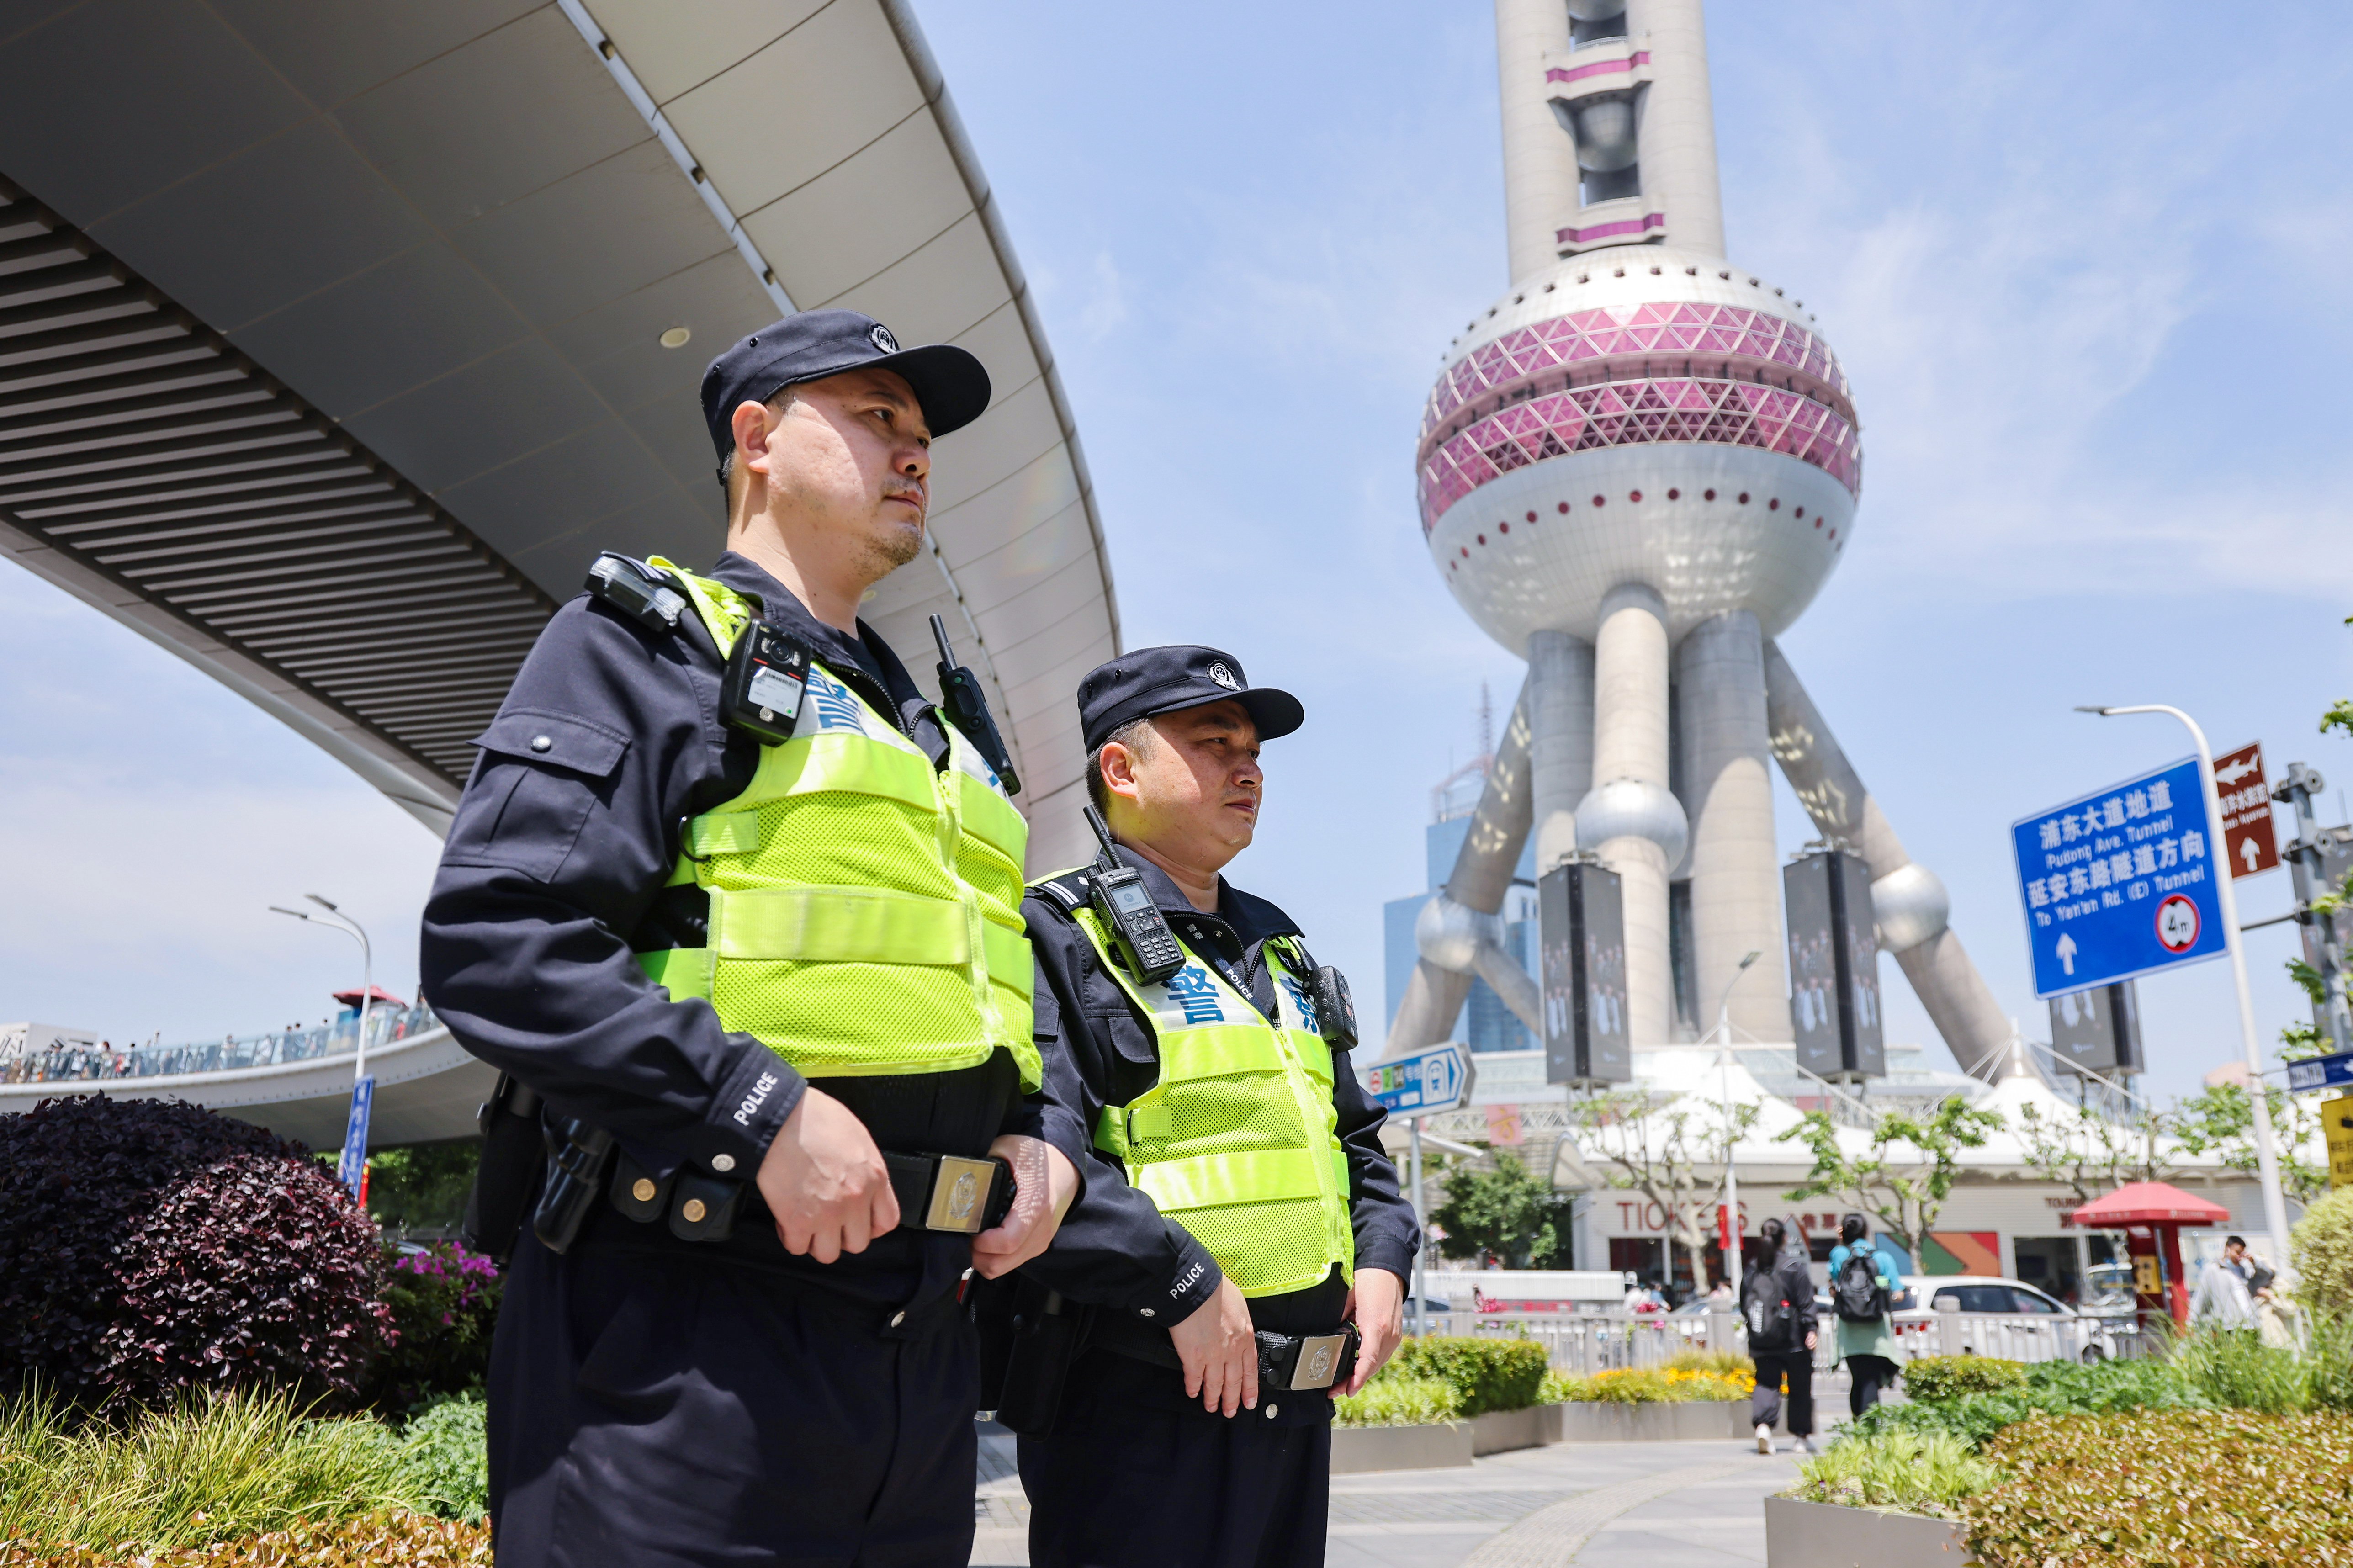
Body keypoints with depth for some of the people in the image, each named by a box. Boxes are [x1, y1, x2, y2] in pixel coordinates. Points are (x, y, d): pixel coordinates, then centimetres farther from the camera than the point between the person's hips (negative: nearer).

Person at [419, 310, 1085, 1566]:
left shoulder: (934, 736, 23)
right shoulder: (646, 640, 0)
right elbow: (494, 937, -14)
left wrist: (1047, 1138, 6)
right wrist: (760, 1110, -21)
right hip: (686, 1330, -7)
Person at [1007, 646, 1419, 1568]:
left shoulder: (1279, 951, 18)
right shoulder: (1061, 936, -9)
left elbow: (1354, 1137, 25)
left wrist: (1382, 1255, 8)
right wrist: (1183, 1280, -22)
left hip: (1300, 1402, 8)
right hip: (1143, 1412, -8)